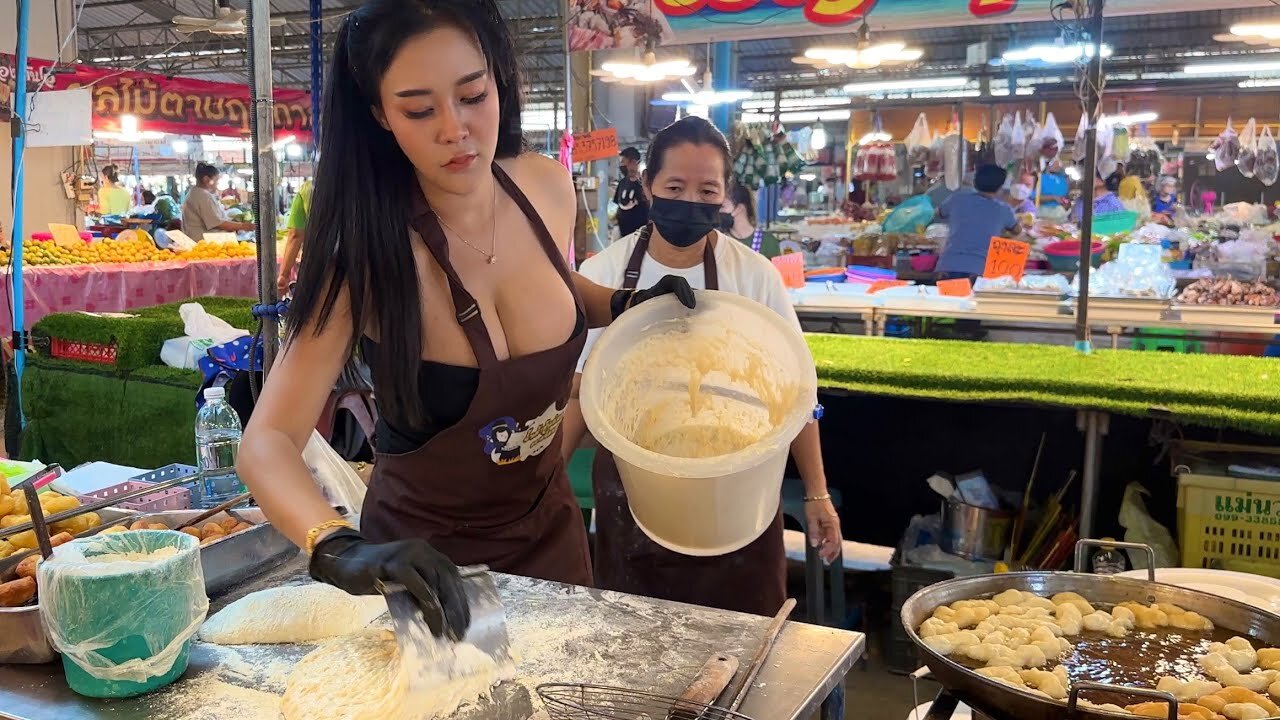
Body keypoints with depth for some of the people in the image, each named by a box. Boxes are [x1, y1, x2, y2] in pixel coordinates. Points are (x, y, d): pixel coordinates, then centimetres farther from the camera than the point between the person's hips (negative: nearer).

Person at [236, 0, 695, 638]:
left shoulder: (547, 188, -11)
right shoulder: (366, 252, -24)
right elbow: (268, 442, -28)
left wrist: (627, 307, -7)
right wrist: (342, 549, -47)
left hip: (548, 530, 4)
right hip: (424, 553, -4)